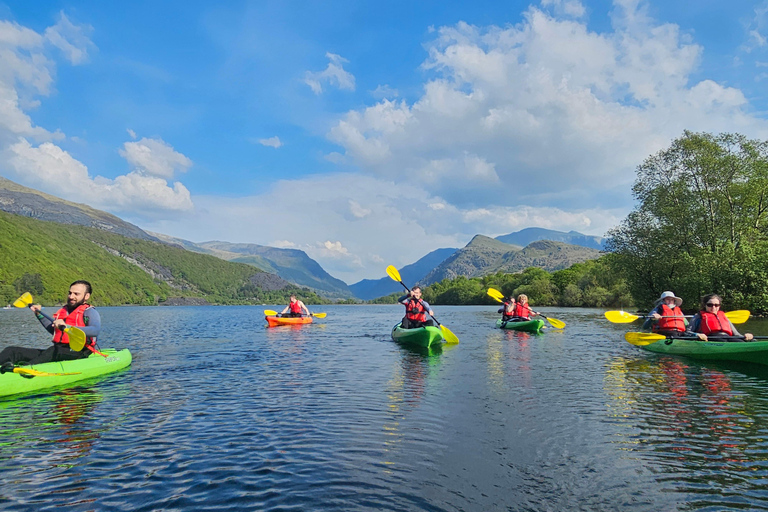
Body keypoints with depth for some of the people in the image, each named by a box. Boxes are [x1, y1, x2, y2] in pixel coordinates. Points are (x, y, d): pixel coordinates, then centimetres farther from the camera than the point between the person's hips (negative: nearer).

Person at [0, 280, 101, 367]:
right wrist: (39, 314, 33)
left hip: (77, 353, -7)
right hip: (57, 352, 8)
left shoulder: (90, 312, -3)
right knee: (11, 351, -6)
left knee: (55, 351, -41)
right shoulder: (63, 310, 22)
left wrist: (67, 327, -35)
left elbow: (96, 330, -27)